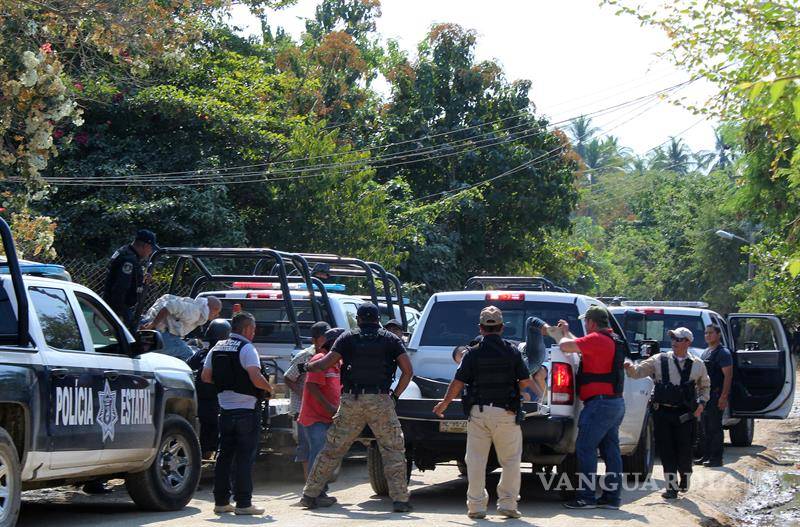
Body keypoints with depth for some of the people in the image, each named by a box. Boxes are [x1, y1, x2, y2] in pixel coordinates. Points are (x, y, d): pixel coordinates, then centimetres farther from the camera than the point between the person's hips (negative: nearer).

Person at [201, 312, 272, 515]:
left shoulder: (217, 348, 10)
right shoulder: (246, 348, -12)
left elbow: (205, 376, 12)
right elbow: (256, 378, -22)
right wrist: (269, 387, -4)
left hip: (225, 409, 6)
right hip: (246, 411, -6)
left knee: (224, 455, 12)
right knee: (245, 458, -3)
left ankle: (221, 501, 14)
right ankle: (243, 503, -4)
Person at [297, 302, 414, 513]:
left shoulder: (348, 338, 7)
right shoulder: (390, 339, 7)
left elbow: (325, 364, -1)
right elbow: (408, 371, -1)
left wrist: (306, 367, 17)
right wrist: (395, 395, 9)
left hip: (351, 401, 1)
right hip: (380, 401, -1)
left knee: (332, 449, 10)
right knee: (394, 450, 6)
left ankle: (310, 494, 14)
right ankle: (400, 499, -2)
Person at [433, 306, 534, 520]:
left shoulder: (473, 353, -1)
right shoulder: (512, 351, 0)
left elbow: (458, 383, -1)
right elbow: (526, 382, -1)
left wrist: (444, 403, 14)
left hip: (478, 412, 0)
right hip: (505, 413, 0)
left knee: (476, 460, 6)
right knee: (511, 460, 9)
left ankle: (476, 505, 6)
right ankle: (507, 502, 5)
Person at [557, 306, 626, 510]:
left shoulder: (597, 339, -14)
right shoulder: (612, 340, 16)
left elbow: (565, 346, -15)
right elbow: (581, 346, 30)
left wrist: (564, 334, 6)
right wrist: (567, 332, 35)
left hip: (599, 403, -10)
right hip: (616, 402, 10)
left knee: (585, 448, -7)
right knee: (611, 451, 10)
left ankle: (586, 497, -9)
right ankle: (611, 497, 12)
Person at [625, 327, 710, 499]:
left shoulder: (697, 365, 7)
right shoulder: (659, 360, 4)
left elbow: (704, 386, 22)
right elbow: (638, 372, 0)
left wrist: (702, 403, 7)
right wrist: (630, 367, -22)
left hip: (684, 414, 0)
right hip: (662, 412, 0)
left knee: (684, 450, -1)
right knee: (666, 451, 0)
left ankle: (685, 480, 27)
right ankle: (672, 487, 7)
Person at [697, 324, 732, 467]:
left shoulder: (723, 353, -9)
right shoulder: (706, 352, 19)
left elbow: (728, 375, -15)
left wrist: (723, 397, -22)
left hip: (716, 396, -9)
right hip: (705, 396, 9)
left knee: (715, 427, -8)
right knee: (706, 428, 12)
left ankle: (716, 458, -6)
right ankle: (706, 456, 18)